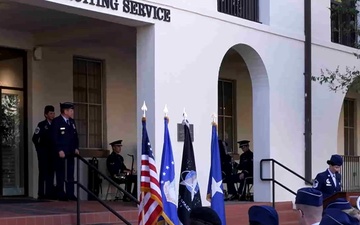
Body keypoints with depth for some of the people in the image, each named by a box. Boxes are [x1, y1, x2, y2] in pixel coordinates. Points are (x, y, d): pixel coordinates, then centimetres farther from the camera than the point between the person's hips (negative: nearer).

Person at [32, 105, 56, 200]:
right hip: (43, 153, -4)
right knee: (43, 173, -4)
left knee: (51, 173, 4)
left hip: (52, 153, 4)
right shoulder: (41, 125, -3)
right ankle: (41, 194, -3)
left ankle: (49, 193, 7)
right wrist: (40, 149, -4)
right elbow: (35, 138, -7)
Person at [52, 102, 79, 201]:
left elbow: (75, 136, 18)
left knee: (70, 174, 5)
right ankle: (61, 195, 3)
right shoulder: (56, 121, -6)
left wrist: (76, 148, 5)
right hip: (61, 153, -6)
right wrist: (59, 150, -17)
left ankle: (70, 194, 8)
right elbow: (54, 138, -12)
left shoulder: (72, 121, 15)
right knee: (61, 174, -1)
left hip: (70, 152, 6)